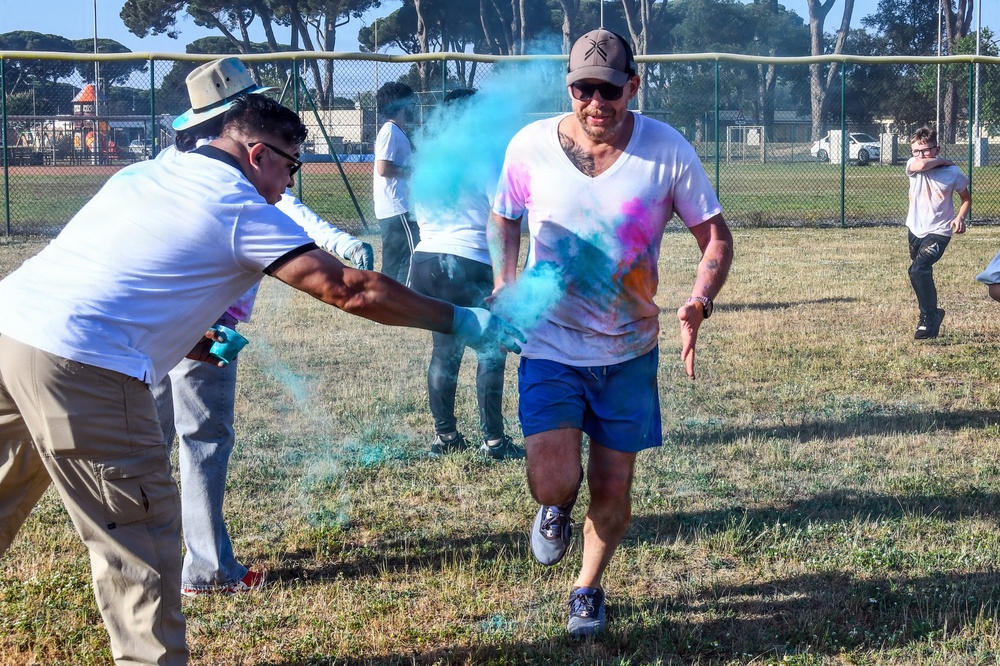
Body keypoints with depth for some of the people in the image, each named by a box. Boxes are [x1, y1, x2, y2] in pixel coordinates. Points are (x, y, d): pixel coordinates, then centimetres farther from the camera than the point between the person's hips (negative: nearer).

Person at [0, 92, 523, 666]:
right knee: (141, 538, 2)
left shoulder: (143, 173, 20)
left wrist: (194, 342, 24)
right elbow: (351, 291, -3)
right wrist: (465, 322, 4)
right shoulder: (242, 211, -1)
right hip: (80, 366, -8)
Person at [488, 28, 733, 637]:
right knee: (554, 483, -16)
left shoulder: (667, 150, -11)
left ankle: (588, 589, 37)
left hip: (629, 351, 1)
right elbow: (503, 219, 11)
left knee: (613, 487, 9)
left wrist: (699, 304, -22)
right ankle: (557, 511, 24)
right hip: (550, 343, -1)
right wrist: (504, 283, -6)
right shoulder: (531, 146, -9)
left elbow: (716, 238, -4)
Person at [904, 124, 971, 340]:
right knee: (922, 274, 18)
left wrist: (960, 217, -14)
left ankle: (928, 318, -8)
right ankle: (932, 314, 38)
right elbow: (920, 165, -32)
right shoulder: (913, 166, -6)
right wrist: (942, 161, -16)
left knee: (918, 270, -24)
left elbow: (966, 198, 3)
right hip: (915, 230, 5)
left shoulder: (952, 172, -10)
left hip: (938, 232, -5)